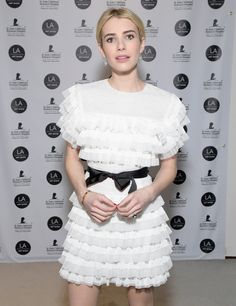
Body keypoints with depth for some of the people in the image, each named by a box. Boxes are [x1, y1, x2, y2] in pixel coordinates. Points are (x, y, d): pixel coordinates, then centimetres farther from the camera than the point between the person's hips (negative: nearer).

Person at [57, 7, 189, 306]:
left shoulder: (166, 103, -2)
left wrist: (148, 194, -14)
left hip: (143, 212, 0)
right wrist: (84, 195, -13)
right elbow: (72, 157, 5)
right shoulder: (81, 96, -1)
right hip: (91, 210, 0)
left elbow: (169, 165, 6)